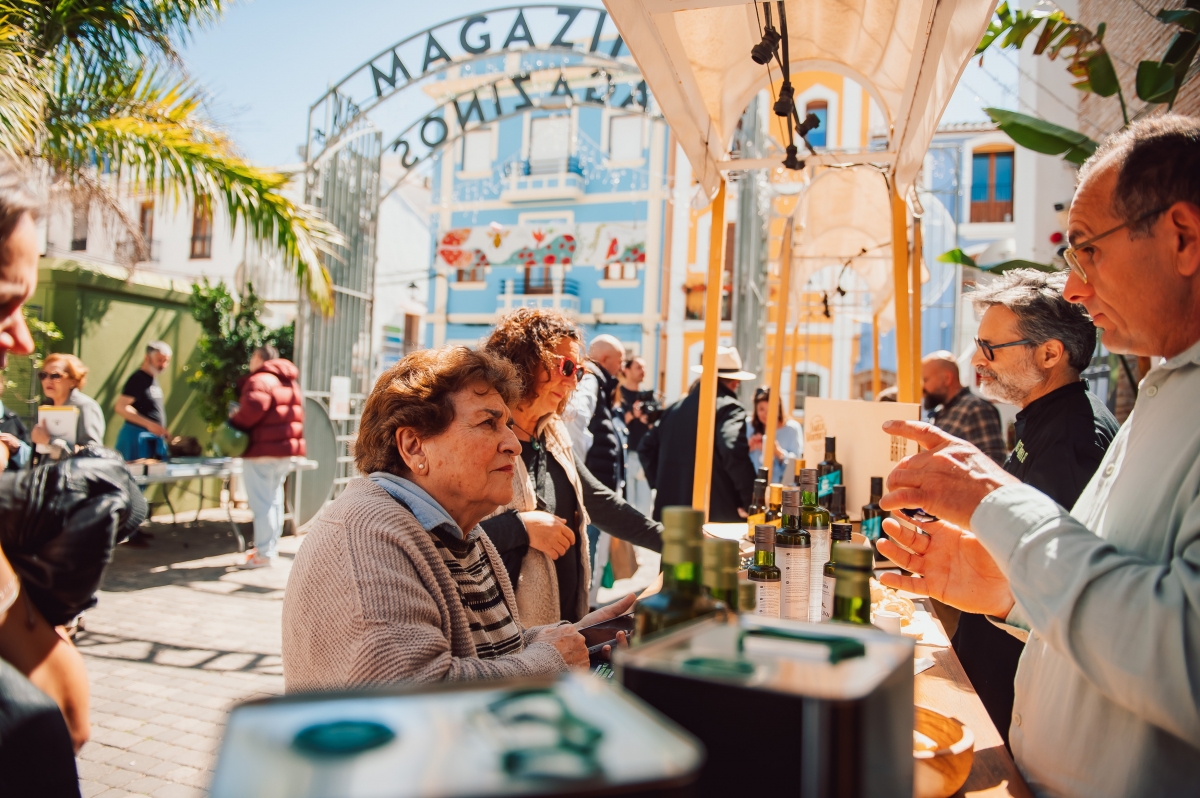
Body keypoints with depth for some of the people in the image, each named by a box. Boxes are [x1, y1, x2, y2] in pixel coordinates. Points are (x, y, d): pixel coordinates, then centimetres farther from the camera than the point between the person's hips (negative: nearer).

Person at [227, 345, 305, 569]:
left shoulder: (260, 381, -12)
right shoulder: (290, 383, 17)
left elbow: (253, 409, -27)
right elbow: (296, 415, 15)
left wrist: (234, 422, -11)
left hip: (263, 451, -9)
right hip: (286, 449, 9)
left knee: (262, 503, -6)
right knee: (274, 500, 16)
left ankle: (264, 554, -5)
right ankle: (271, 548, 23)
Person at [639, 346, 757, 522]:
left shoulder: (677, 407, 13)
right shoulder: (728, 408, -8)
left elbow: (646, 447, 16)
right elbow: (734, 453, -24)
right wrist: (749, 502, -15)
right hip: (715, 513, -6)